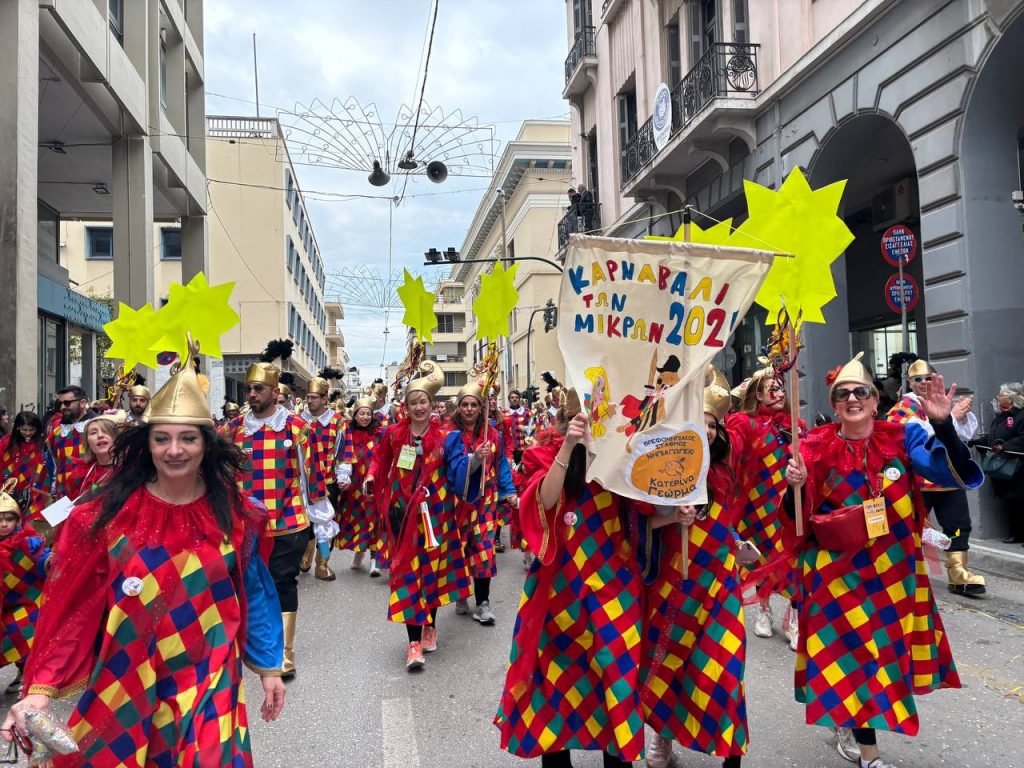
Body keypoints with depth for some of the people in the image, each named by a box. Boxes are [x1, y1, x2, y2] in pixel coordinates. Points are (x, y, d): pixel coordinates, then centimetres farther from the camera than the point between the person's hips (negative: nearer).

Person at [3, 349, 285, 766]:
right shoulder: (106, 514, -10)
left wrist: (269, 668, 6)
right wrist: (42, 688, -15)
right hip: (124, 684, 0)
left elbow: (253, 594, 2)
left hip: (209, 682, 0)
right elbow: (73, 605, -7)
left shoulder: (233, 513, -7)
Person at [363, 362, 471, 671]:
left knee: (432, 568, 11)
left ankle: (429, 626, 32)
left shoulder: (442, 437, -1)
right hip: (402, 510, 0)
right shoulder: (394, 432, 0)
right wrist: (371, 476, -4)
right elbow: (380, 458, 13)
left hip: (433, 510, 0)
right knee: (406, 569, -3)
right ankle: (414, 640, 0)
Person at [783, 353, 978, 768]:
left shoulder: (904, 437, -5)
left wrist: (943, 424, -30)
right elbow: (797, 520, -3)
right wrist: (796, 486, -23)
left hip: (892, 571, 2)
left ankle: (856, 730, 43)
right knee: (848, 655, 4)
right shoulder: (816, 448, -7)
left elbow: (959, 475, -18)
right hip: (836, 574, -2)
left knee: (886, 651, 16)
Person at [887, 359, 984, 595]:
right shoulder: (906, 405, -7)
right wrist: (952, 417, -17)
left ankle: (959, 576, 14)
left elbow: (968, 434, 15)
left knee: (959, 525, 7)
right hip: (919, 480, -6)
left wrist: (965, 413, -3)